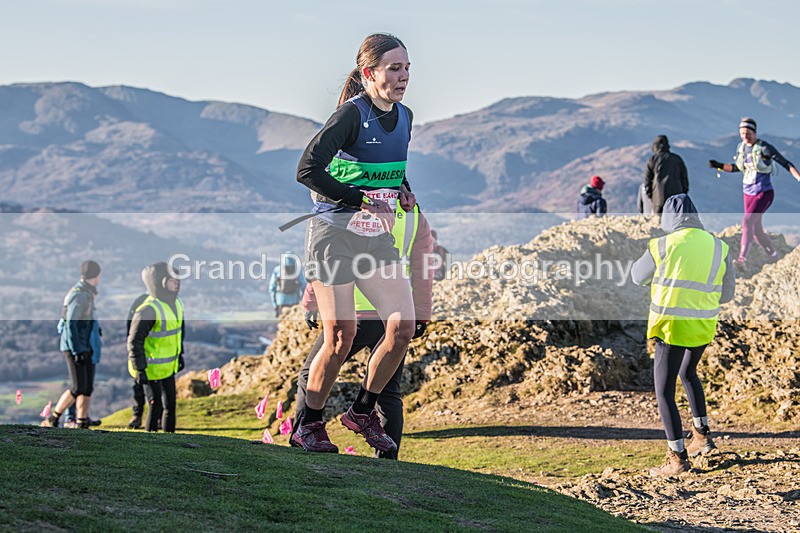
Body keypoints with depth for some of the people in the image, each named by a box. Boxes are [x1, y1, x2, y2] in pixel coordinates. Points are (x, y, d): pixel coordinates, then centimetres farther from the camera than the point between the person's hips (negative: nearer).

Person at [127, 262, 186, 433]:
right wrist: (140, 370, -22)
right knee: (156, 406, -4)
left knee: (170, 405, 13)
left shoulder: (176, 303, 2)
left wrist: (180, 355, 22)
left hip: (168, 367, 8)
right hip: (150, 368, -8)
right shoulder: (148, 310, -25)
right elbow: (135, 341, -23)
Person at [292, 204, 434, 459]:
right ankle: (388, 456, 1)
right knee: (388, 391, 9)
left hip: (355, 314, -3)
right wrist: (421, 317, 15)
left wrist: (310, 305, 11)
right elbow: (422, 272, 7)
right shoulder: (416, 217, 6)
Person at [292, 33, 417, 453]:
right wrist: (363, 201, -21)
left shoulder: (404, 117, 7)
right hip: (334, 233, -7)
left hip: (377, 236, 7)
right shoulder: (352, 114, -16)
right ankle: (309, 425, 16)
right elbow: (307, 170, -22)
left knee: (403, 327, -4)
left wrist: (403, 191, 2)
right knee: (340, 339, -4)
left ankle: (363, 411, 16)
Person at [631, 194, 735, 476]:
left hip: (671, 327, -5)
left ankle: (678, 458, -2)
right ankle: (702, 435, 34)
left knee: (664, 392, 2)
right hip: (704, 326, 5)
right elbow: (727, 293, 10)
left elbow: (638, 276, 8)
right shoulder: (718, 247, 2)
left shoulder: (663, 246, -9)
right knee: (688, 372, 31)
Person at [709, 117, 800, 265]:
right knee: (756, 229, 10)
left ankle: (742, 258, -26)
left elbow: (786, 164, -12)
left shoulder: (764, 147, -14)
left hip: (764, 193, -7)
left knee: (747, 221, -22)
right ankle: (773, 255, 31)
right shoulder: (741, 147, 6)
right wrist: (718, 165, 8)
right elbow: (736, 168, 20)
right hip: (748, 193, 7)